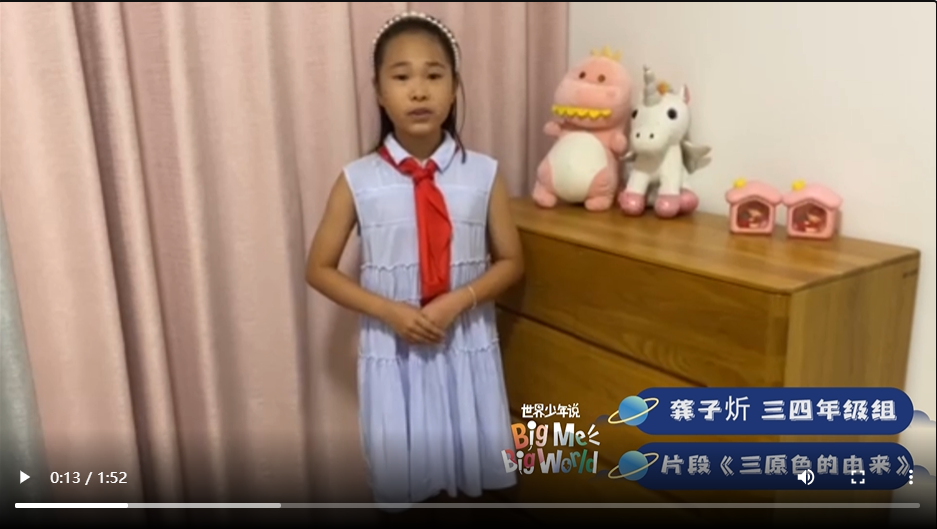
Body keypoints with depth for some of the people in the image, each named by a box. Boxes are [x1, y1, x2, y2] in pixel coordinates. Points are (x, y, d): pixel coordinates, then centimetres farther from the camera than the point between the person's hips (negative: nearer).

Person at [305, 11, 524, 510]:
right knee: (400, 478, 15)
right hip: (392, 351, -1)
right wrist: (388, 310, -15)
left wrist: (459, 301, -17)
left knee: (470, 471, 18)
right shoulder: (358, 181, -9)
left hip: (466, 347, 1)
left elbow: (510, 261, 1)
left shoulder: (483, 174, -7)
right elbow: (320, 269, -2)